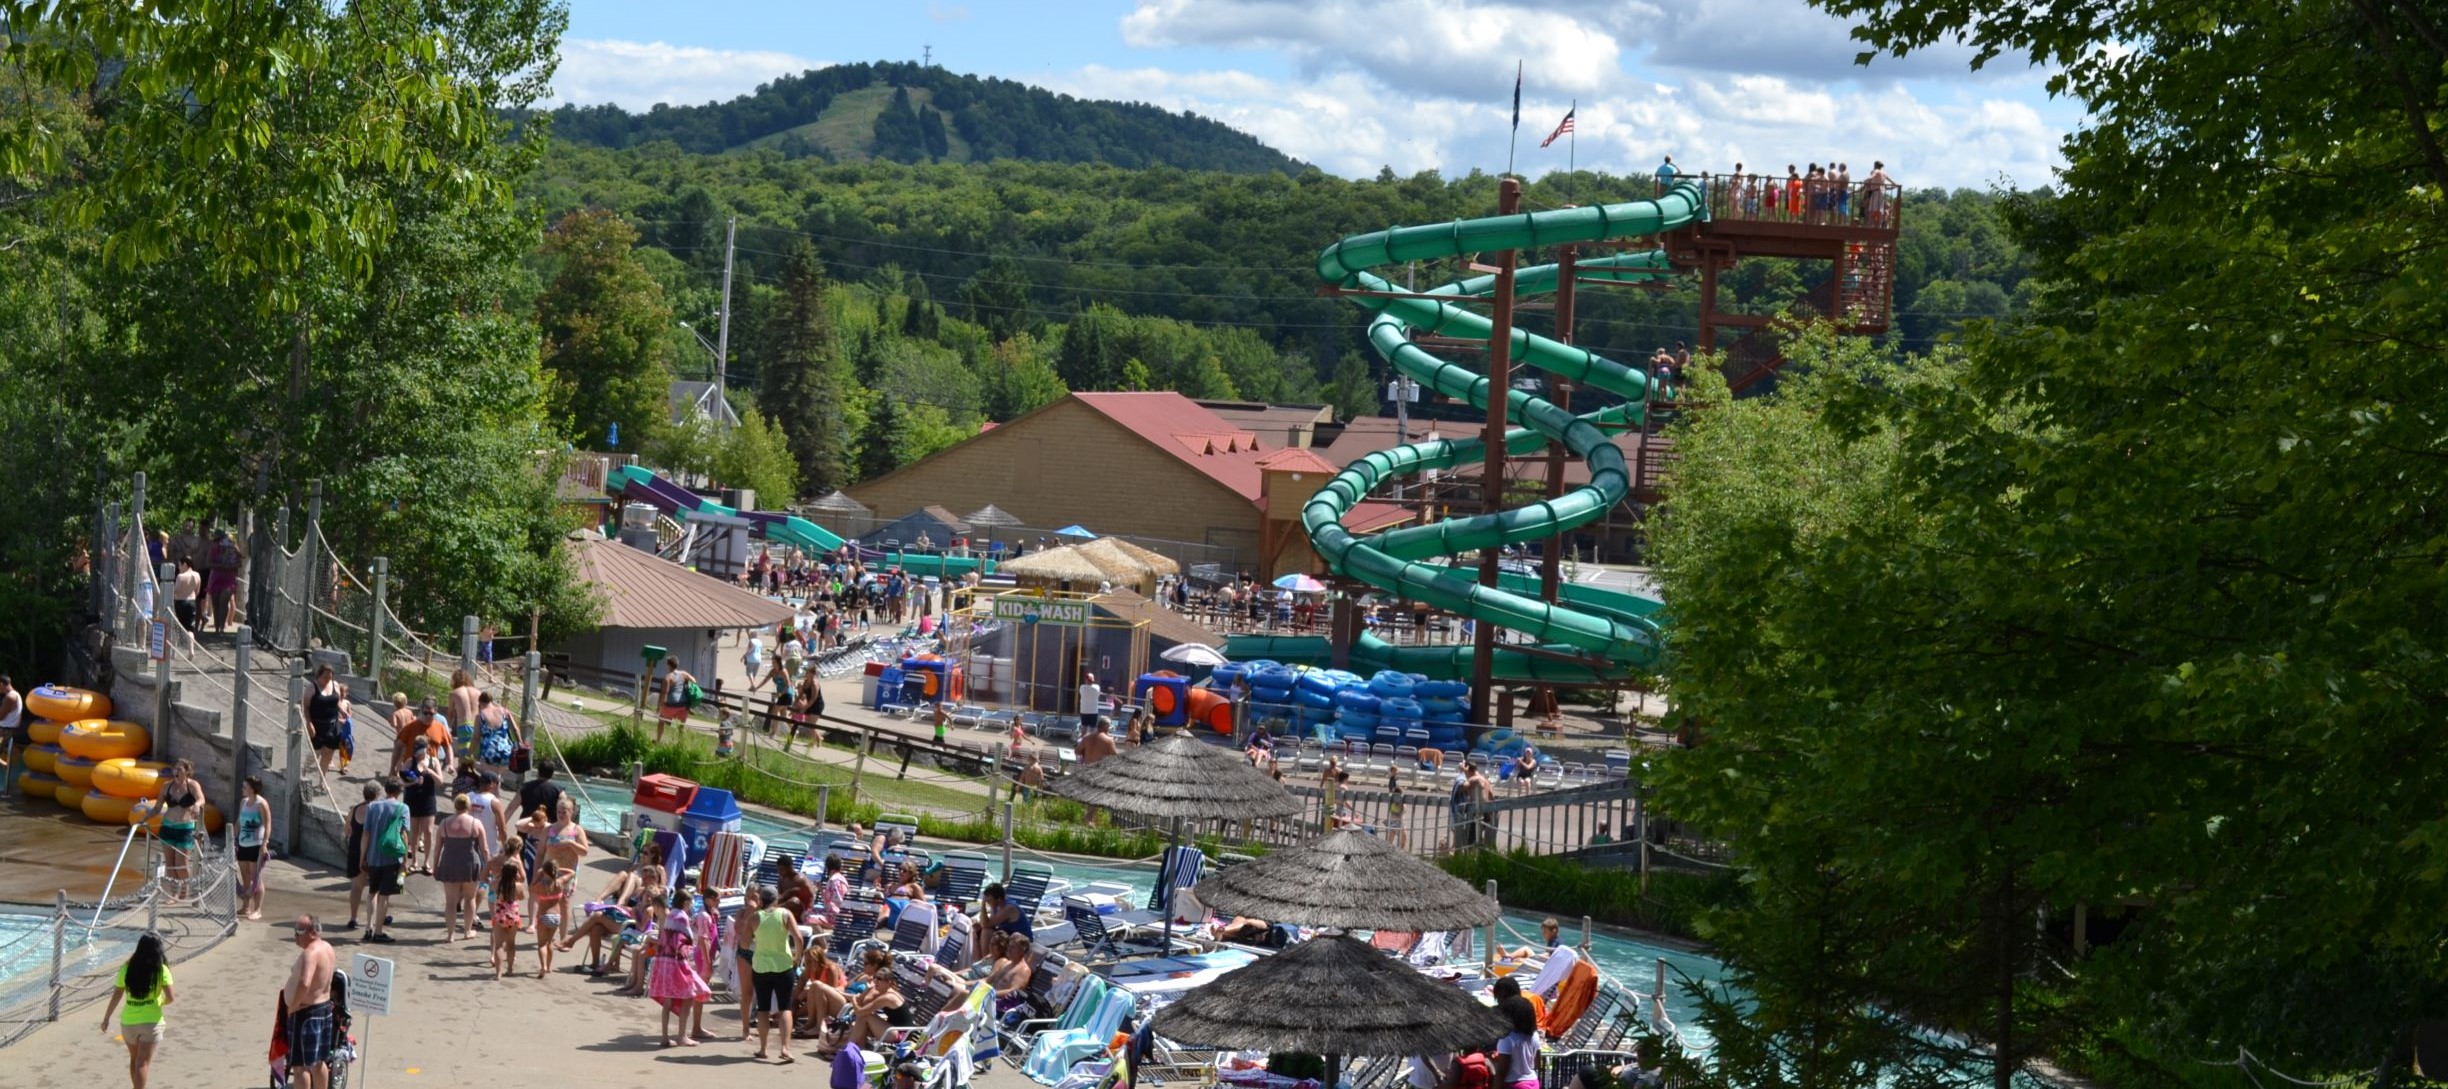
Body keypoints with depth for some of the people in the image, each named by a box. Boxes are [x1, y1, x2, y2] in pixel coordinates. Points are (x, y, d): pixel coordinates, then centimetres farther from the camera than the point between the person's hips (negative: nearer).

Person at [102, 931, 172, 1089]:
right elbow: (170, 998, -11)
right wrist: (163, 1002, 12)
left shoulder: (127, 968, -3)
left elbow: (116, 996, 0)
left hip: (128, 1021, 3)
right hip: (151, 1021, -3)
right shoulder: (161, 970, -10)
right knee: (143, 1062, -4)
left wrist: (106, 1018, 11)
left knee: (134, 1059, 22)